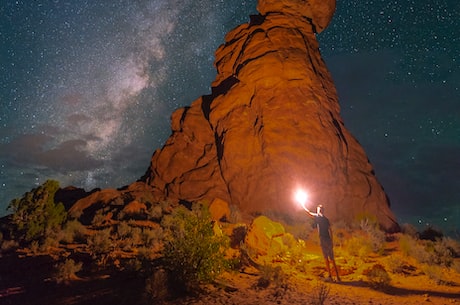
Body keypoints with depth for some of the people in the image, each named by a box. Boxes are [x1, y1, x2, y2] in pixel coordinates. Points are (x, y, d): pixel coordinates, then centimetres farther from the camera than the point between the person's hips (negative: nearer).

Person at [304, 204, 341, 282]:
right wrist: (331, 240, 17)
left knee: (326, 258, -3)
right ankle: (337, 276, 7)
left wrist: (303, 206, 21)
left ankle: (330, 276, -6)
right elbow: (330, 230, 13)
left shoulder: (318, 217, -2)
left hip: (323, 239, -5)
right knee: (332, 259, 9)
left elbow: (309, 213, 7)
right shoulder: (326, 219, 14)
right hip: (328, 239, 6)